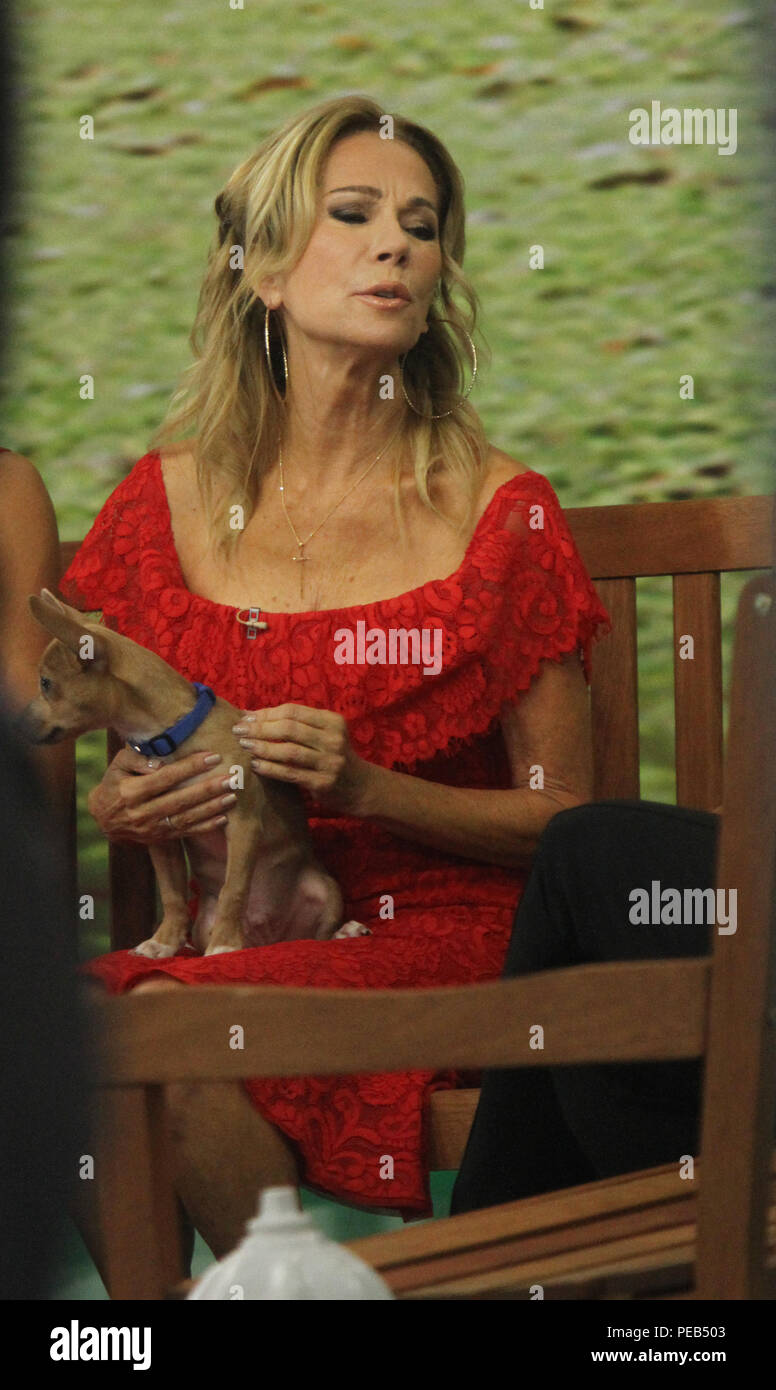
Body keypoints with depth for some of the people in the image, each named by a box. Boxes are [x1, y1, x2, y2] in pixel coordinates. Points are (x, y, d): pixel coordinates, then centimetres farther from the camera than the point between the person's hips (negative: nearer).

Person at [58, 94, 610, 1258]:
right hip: (221, 933, 3)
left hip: (438, 938, -3)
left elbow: (563, 816, 2)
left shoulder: (501, 515, -1)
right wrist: (120, 805, -6)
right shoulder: (168, 499, 8)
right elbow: (125, 766, 19)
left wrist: (367, 786, -14)